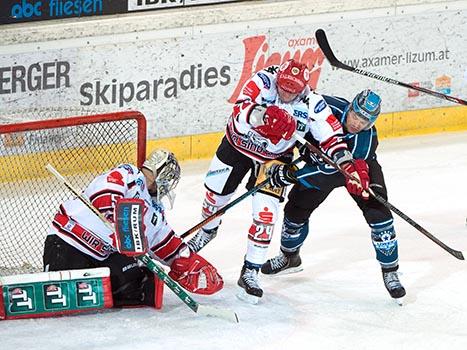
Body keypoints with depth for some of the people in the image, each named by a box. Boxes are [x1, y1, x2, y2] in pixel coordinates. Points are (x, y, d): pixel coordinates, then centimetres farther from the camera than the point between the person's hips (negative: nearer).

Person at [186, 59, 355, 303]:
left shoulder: (311, 104, -22)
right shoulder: (263, 81, -28)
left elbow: (330, 131, -18)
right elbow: (240, 112, -38)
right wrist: (255, 114, -59)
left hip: (274, 157, 0)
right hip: (238, 142, 0)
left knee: (265, 214, -11)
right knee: (215, 193, 16)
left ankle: (250, 272, -1)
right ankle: (207, 230, 50)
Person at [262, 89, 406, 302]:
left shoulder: (366, 140, -37)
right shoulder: (328, 108, -34)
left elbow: (329, 171, -39)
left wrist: (291, 175, -44)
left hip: (357, 165, -3)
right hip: (318, 160, 3)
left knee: (378, 212, -18)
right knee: (296, 209, 5)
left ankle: (390, 271, -5)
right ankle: (289, 256, 33)